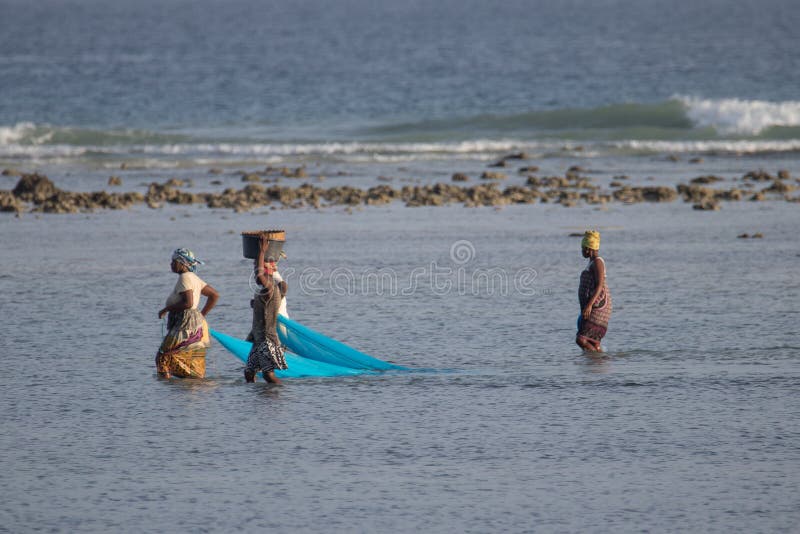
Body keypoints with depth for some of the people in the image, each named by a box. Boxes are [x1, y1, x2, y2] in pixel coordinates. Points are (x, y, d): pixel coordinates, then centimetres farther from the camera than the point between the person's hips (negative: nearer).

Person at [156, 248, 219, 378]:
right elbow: (215, 295, 24)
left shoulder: (185, 278, -11)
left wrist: (166, 309, -13)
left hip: (187, 325, -10)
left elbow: (188, 303, -23)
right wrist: (202, 314, 22)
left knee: (164, 357, -12)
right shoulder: (193, 278, 18)